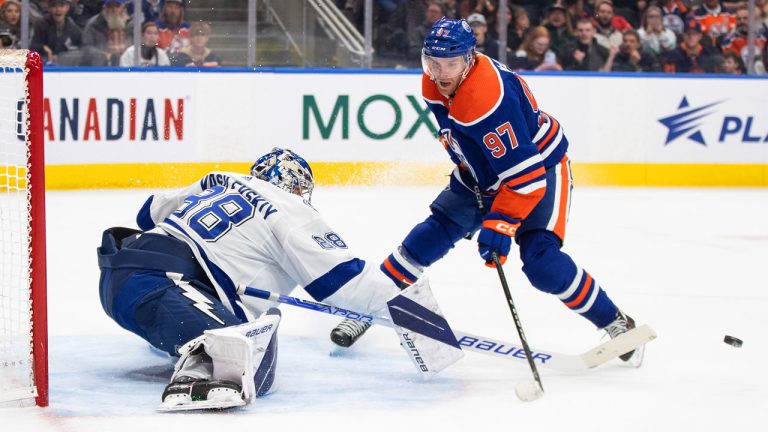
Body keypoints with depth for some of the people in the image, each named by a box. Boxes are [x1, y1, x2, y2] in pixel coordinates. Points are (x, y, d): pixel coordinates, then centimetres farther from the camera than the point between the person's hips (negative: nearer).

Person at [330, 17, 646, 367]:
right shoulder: (433, 84, -12)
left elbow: (526, 174, -38)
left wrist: (500, 225, -40)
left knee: (542, 265, -21)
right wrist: (462, 164, 19)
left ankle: (615, 324, -5)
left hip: (540, 167, -8)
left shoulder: (489, 98, -38)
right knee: (428, 239, 0)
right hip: (480, 174, 8)